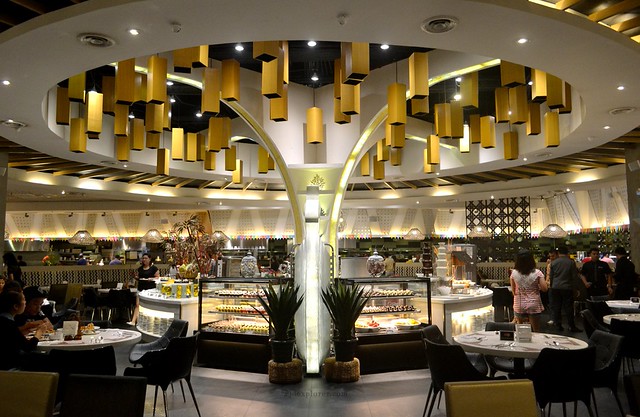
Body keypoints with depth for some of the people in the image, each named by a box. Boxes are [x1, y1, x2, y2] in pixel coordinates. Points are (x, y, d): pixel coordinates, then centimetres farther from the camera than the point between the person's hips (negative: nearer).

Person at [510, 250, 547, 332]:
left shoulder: (513, 273, -7)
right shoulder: (537, 273, -12)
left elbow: (513, 291, 1)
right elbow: (544, 289, -13)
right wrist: (536, 285, 6)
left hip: (519, 306, 1)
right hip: (534, 305, -1)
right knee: (536, 331, 12)